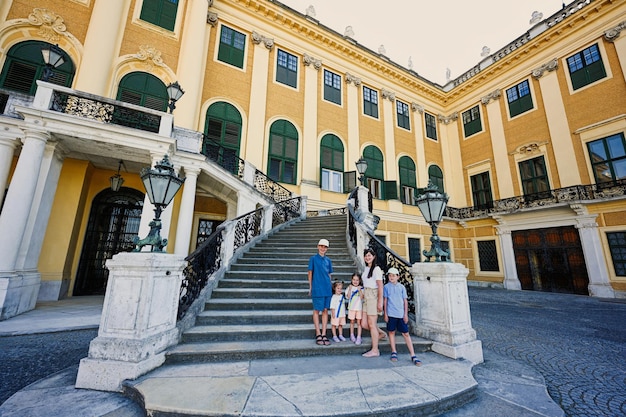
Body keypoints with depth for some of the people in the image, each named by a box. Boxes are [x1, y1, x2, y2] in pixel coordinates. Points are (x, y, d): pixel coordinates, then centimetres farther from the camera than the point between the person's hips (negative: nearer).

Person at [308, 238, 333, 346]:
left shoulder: (328, 260, 12)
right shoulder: (313, 258, 0)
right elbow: (310, 273, 1)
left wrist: (329, 286, 12)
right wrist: (310, 287, 1)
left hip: (327, 289, 4)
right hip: (317, 288, -4)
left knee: (325, 310, 7)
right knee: (317, 310, 3)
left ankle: (324, 334, 15)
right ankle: (318, 334, 13)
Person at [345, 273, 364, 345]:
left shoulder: (361, 288, -1)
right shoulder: (349, 287, 0)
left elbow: (362, 297, -9)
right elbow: (348, 297, -7)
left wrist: (359, 290, -20)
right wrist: (350, 289, -17)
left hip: (359, 307, -1)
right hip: (351, 307, 1)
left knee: (359, 322, 0)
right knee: (352, 322, 13)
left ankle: (358, 337, 6)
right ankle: (352, 335, 29)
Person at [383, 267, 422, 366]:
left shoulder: (401, 287, 3)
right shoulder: (386, 287, 1)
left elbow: (405, 301, 5)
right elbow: (385, 300, 4)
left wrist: (406, 314, 1)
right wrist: (385, 313, 2)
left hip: (401, 314, 0)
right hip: (391, 314, 0)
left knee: (406, 334, 3)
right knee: (391, 332, 9)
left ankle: (413, 356, 7)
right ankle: (394, 352, 22)